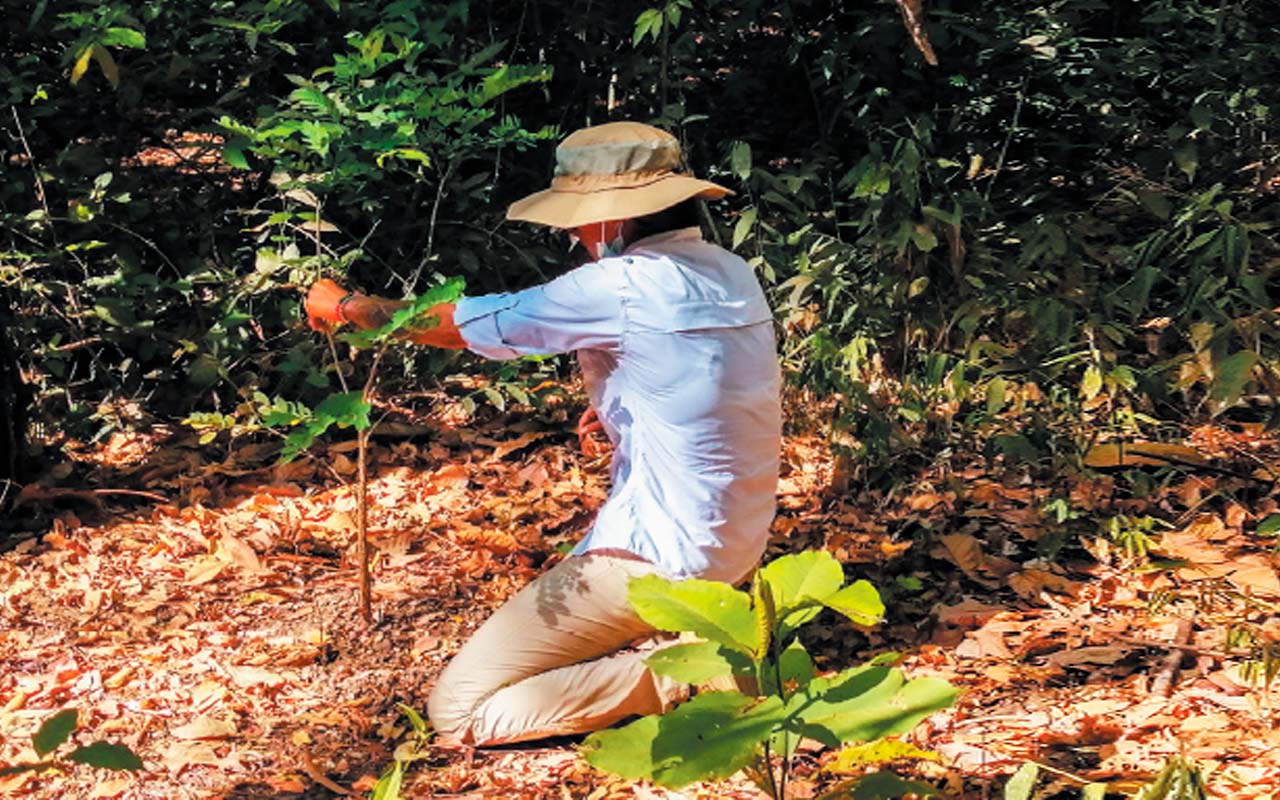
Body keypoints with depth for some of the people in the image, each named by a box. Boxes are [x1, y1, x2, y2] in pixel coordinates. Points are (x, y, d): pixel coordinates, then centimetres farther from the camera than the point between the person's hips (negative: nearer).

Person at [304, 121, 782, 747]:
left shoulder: (623, 287, -18)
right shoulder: (733, 274, 6)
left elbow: (456, 323, -8)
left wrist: (347, 306, 7)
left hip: (661, 557, -9)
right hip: (739, 547, 9)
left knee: (457, 712, -3)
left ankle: (675, 675, -10)